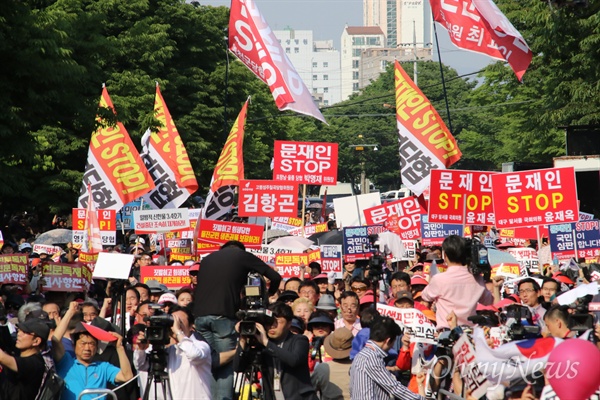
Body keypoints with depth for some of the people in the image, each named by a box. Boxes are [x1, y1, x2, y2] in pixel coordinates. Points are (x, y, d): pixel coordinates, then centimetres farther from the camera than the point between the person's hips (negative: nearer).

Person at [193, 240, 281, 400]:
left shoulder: (207, 259, 24)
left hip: (200, 315, 4)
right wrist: (269, 294, 30)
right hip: (223, 316, -4)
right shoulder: (243, 255, 12)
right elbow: (275, 277, 12)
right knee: (226, 364, 2)